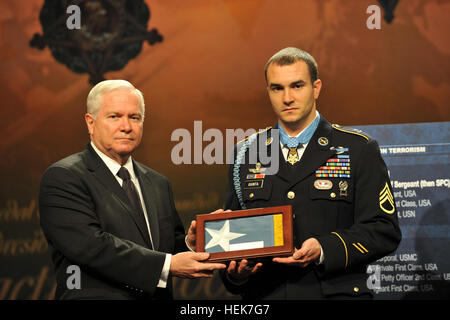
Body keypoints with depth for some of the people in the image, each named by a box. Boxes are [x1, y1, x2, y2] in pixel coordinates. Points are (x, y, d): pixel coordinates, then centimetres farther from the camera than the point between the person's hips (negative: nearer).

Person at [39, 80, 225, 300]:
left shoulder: (158, 184, 18)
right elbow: (90, 246, -15)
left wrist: (190, 244, -3)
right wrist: (167, 264, -17)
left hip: (158, 297, 7)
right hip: (97, 296, -6)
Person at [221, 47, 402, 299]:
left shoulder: (358, 149, 2)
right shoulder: (245, 153, 11)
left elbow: (384, 230, -4)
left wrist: (323, 250, -17)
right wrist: (234, 274, -5)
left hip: (336, 292, -3)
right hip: (264, 295, 3)